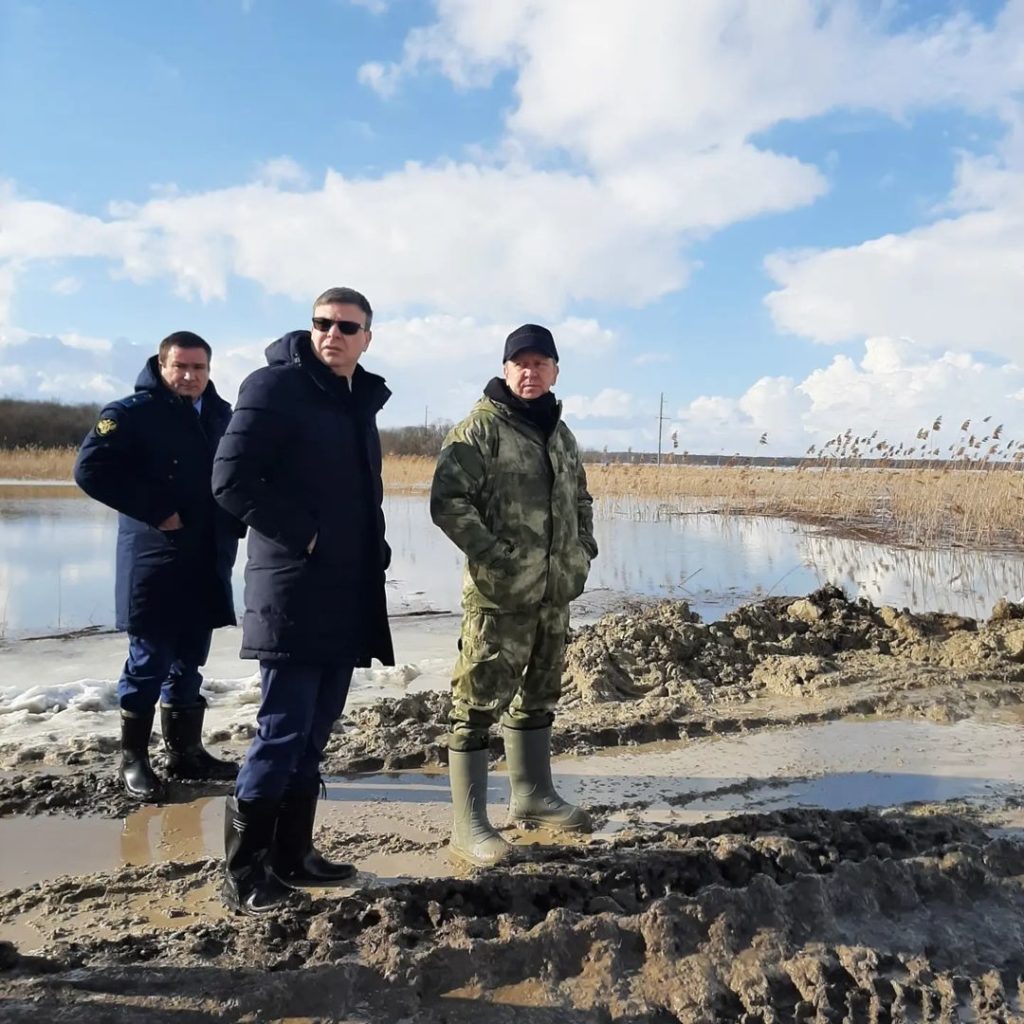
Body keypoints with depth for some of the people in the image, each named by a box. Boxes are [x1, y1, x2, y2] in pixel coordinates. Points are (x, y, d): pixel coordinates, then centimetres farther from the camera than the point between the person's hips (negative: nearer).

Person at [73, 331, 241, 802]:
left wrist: (235, 521, 6)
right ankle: (134, 759, 16)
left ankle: (185, 751, 26)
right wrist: (155, 510, -18)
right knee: (149, 662, 2)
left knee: (188, 663, 14)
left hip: (208, 564, 6)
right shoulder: (133, 413, -6)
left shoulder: (222, 416, 12)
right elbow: (90, 468, -17)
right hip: (154, 563, -6)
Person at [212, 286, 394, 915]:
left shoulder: (361, 400, 16)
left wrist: (371, 550, 9)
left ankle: (291, 855, 25)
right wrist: (303, 534, -14)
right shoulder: (276, 386, -7)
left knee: (314, 733, 13)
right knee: (282, 731, -5)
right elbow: (232, 479, -15)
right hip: (293, 591, -8)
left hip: (347, 593, 8)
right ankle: (243, 873, 8)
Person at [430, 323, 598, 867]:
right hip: (500, 595, -8)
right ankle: (469, 825, 5)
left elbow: (580, 498, 27)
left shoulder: (560, 433, 15)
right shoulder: (480, 428, -9)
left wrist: (585, 548, 12)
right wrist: (495, 556, -21)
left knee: (538, 695, 20)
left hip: (555, 592, 8)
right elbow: (448, 501, -17)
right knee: (480, 702, -4)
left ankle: (532, 794, 36)